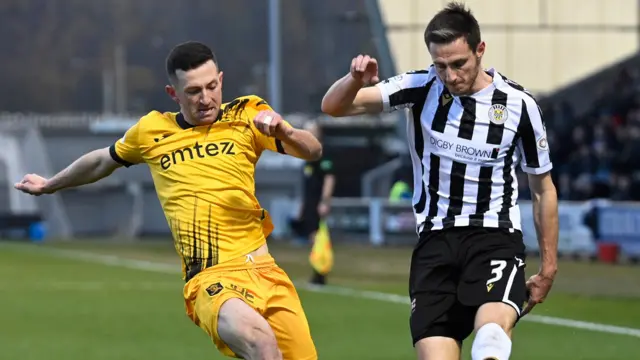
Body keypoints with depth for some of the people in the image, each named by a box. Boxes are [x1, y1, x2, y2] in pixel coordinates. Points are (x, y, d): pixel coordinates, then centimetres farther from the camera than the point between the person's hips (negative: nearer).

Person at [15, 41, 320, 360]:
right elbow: (103, 161, 32)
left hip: (265, 270, 2)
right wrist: (49, 185, 47)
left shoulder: (246, 115, 8)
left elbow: (313, 152, -1)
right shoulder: (151, 132, 12)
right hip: (212, 280, -2)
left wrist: (283, 131, -23)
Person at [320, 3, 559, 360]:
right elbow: (334, 106, -4)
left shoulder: (518, 104, -2)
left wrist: (549, 266, 9)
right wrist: (356, 80, -27)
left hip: (495, 237, -2)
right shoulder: (421, 87, -1)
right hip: (435, 240, 2)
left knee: (493, 327, -34)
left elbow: (544, 188, 10)